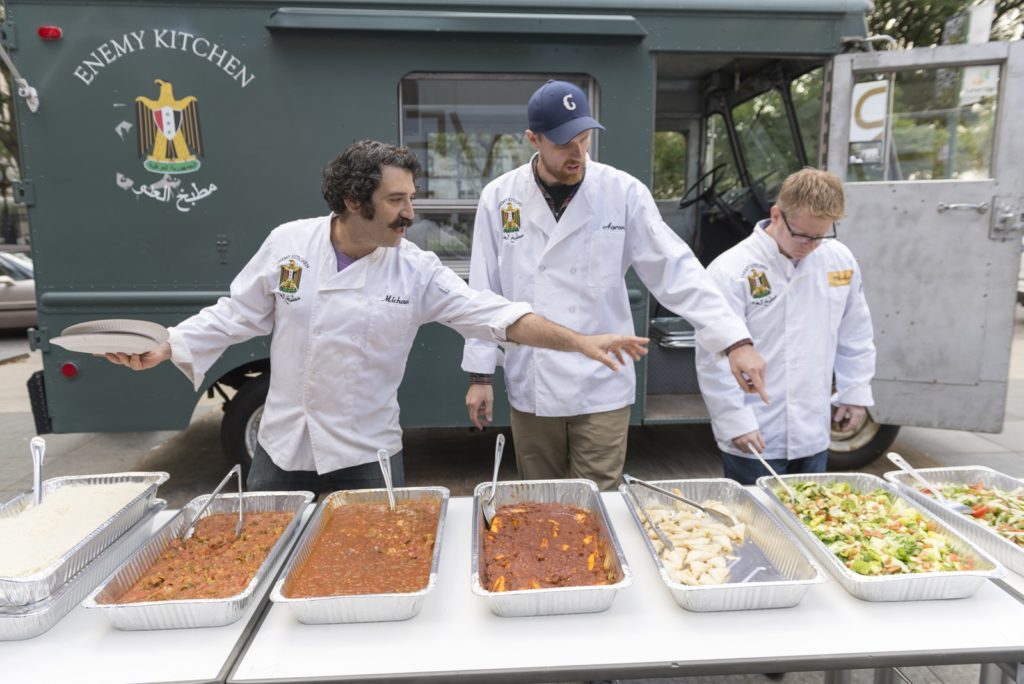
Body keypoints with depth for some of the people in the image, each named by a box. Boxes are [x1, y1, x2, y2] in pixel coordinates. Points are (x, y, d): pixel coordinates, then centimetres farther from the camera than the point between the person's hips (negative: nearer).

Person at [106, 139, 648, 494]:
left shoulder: (417, 271, -11)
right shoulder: (288, 243, -7)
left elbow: (495, 315, -17)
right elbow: (236, 316, 3)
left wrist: (579, 342, -25)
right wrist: (162, 349, -2)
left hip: (366, 457, -1)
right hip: (282, 448, 2)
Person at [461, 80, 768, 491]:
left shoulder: (623, 192, -6)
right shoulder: (500, 198, -3)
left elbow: (675, 270, -8)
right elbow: (484, 292, 2)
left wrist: (735, 340, -16)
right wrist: (480, 373, 3)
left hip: (602, 388, -1)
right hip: (531, 387, 2)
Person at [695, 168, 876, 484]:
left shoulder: (841, 261, 2)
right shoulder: (732, 271, -16)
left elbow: (855, 334, 15)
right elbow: (714, 359, -15)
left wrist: (855, 392, 15)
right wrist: (736, 421, -14)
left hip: (813, 435, 6)